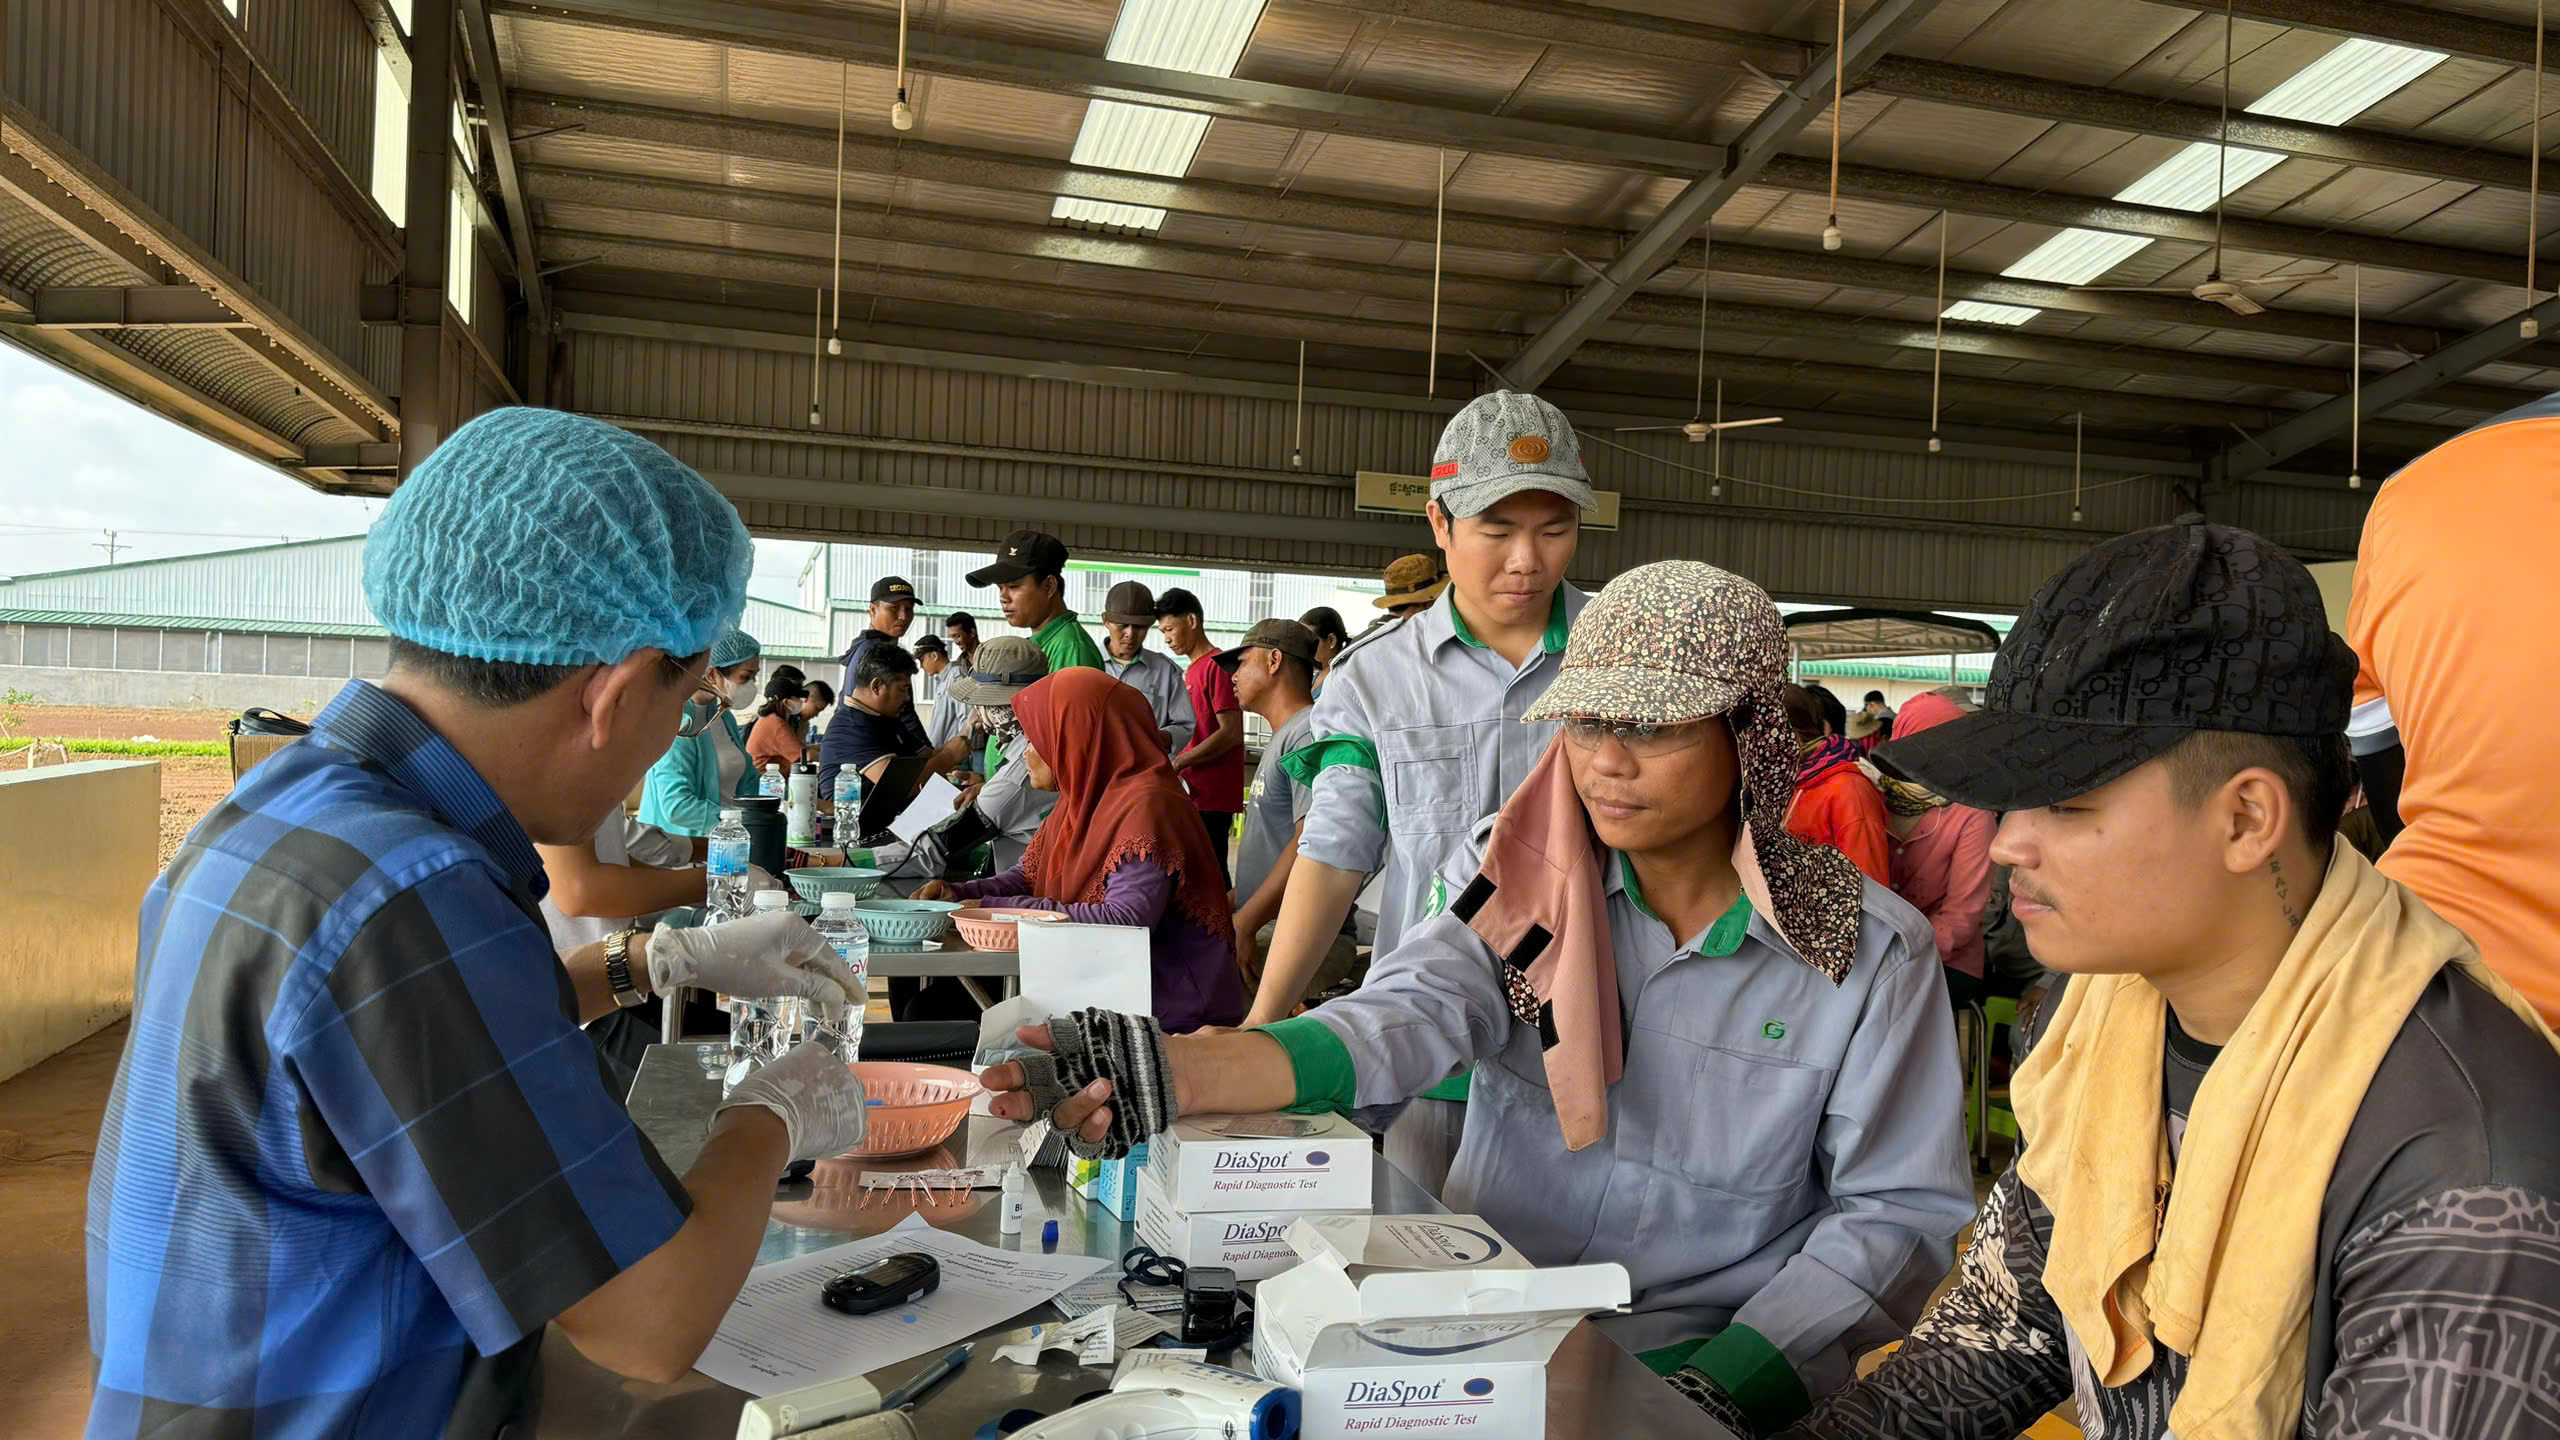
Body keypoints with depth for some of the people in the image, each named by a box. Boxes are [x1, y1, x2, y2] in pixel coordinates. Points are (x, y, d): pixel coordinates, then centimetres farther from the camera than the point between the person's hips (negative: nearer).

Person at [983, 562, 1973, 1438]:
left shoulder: (1873, 952, -6)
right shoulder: (1518, 876, -3)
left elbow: (1900, 1211, -4)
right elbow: (1405, 1019, -18)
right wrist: (1171, 1070, -36)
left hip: (1719, 1348, 0)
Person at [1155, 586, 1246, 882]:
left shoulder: (1217, 666, -9)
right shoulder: (1191, 671, 18)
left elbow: (1231, 733, -16)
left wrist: (1177, 763, -15)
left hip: (1211, 796, -9)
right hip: (1191, 794, 9)